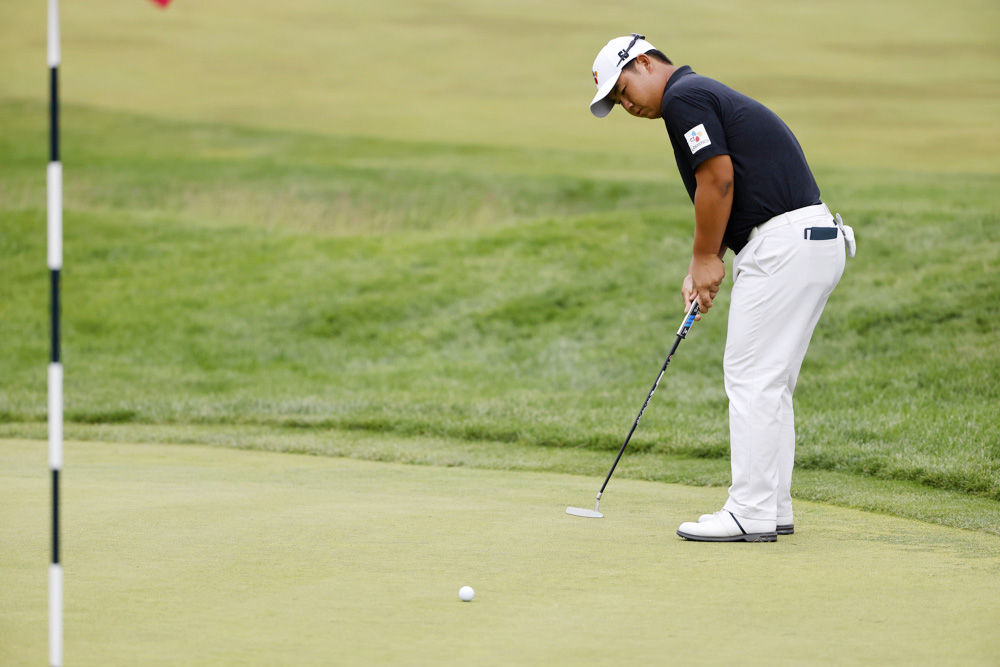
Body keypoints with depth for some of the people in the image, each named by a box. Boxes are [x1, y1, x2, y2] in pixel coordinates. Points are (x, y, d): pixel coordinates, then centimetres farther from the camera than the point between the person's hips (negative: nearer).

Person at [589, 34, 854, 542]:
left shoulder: (683, 97, -7)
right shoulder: (708, 96, 24)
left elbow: (718, 181, -15)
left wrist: (706, 259, -3)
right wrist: (701, 269, 12)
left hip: (784, 246, -10)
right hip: (817, 242, 10)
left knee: (753, 378, -7)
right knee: (770, 381, 15)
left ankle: (751, 514, -6)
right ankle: (773, 508, 18)